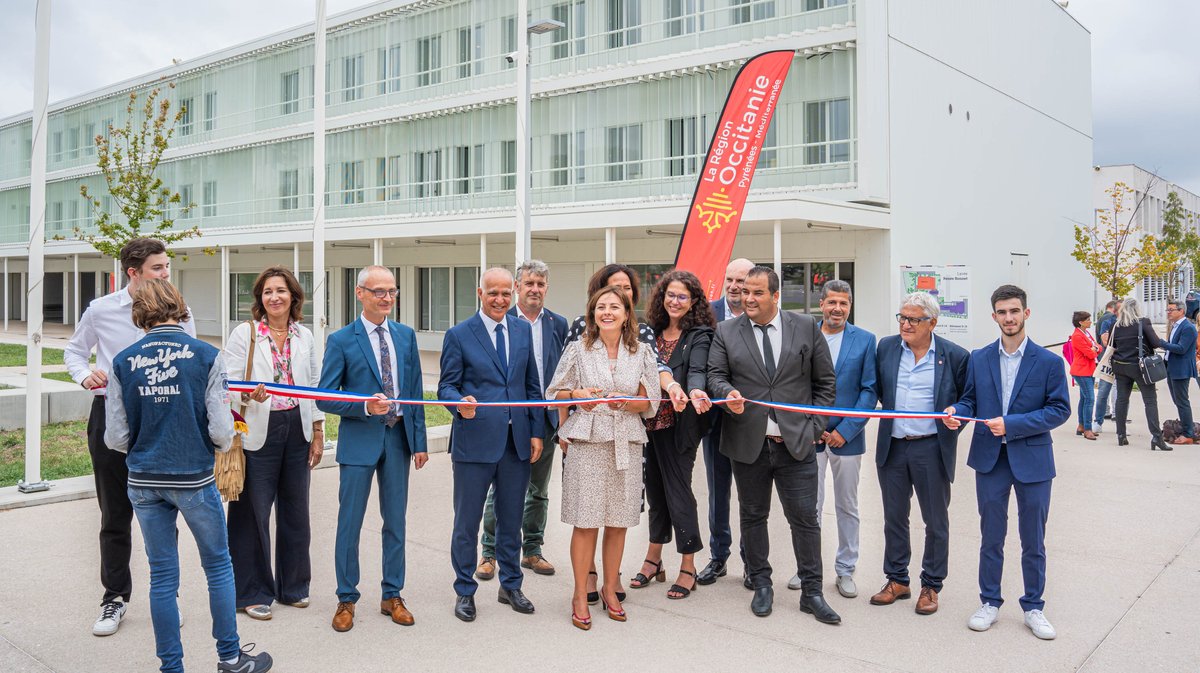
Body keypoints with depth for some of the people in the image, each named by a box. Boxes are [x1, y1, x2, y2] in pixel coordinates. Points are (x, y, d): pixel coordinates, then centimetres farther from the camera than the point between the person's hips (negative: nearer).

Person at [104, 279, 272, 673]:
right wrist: (221, 446, 11)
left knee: (162, 575, 12)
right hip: (194, 479, -2)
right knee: (218, 566, 14)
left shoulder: (123, 362, -2)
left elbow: (115, 438, -2)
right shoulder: (206, 356, -10)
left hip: (144, 482, 3)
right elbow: (221, 430, -12)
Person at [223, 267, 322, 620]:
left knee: (295, 510, 12)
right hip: (257, 432, -4)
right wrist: (249, 396, -27)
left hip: (297, 431, 4)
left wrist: (318, 432, 9)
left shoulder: (304, 336, 8)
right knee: (253, 513, 1)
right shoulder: (244, 334, -3)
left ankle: (292, 586, 27)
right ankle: (253, 592, 16)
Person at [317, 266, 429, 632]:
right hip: (359, 440, -3)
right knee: (349, 522, 5)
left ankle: (392, 595, 25)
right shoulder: (341, 340, -6)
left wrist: (419, 441, 5)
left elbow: (415, 391, 8)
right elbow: (325, 398, -7)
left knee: (395, 520, 11)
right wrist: (365, 407, -22)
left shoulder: (406, 335, 6)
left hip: (398, 437, 4)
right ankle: (347, 599, 21)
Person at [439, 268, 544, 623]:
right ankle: (464, 591, 22)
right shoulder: (458, 335, -3)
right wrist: (461, 403, -26)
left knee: (511, 520, 15)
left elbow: (532, 385, 11)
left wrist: (537, 431, 5)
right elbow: (447, 386, -3)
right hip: (474, 441, -4)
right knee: (467, 522, 6)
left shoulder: (523, 329, 9)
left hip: (517, 441, 4)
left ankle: (510, 586, 30)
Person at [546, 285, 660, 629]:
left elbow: (651, 401, 8)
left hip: (626, 443, 2)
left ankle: (610, 588, 24)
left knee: (618, 521, 7)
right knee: (586, 521, -2)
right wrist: (577, 395, -8)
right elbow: (556, 392, 11)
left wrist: (629, 402, -11)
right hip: (586, 442, -2)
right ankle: (581, 594, 11)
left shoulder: (642, 352, 6)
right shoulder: (578, 348, 4)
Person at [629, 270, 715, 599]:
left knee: (678, 489, -2)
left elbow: (697, 370, -22)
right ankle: (653, 559, 27)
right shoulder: (652, 332, 10)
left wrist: (694, 391, -41)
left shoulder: (699, 335, -6)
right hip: (651, 421, 5)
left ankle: (688, 568, 11)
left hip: (679, 423, -5)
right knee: (655, 488, 13)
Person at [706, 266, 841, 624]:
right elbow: (715, 374, 2)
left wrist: (815, 427, 1)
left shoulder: (806, 327, 2)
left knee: (805, 518, 3)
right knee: (753, 516, 12)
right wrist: (728, 393, -20)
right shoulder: (726, 332, 3)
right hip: (748, 443, 1)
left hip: (796, 443, -1)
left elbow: (825, 381, 6)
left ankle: (811, 593, 16)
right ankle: (761, 585, 28)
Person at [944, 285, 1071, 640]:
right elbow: (969, 399, 8)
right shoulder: (979, 359, 3)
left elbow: (1059, 409, -8)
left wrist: (1012, 424, -18)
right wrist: (957, 413, -15)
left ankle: (1033, 607, 24)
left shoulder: (1048, 362, -5)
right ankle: (990, 602, 25)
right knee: (991, 538, 12)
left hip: (1032, 460, -2)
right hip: (990, 459, 2)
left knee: (1033, 541, 9)